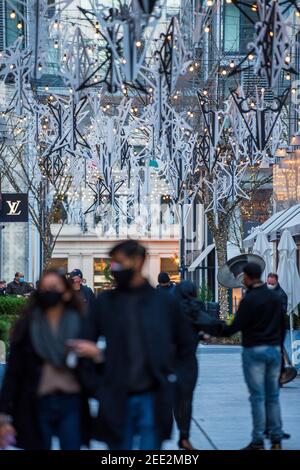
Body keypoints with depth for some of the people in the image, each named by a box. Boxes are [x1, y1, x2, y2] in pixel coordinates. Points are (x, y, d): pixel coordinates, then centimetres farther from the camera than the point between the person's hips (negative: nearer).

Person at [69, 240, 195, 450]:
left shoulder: (164, 302, 3)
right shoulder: (104, 302, 4)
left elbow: (186, 345, 12)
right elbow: (87, 342, 3)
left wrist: (176, 377, 2)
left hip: (153, 399, -1)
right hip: (117, 399, 1)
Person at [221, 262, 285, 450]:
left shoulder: (249, 300, -13)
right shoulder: (275, 297, 8)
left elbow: (236, 326, -12)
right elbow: (282, 325, 13)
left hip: (254, 350, -6)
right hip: (274, 350, 6)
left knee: (257, 396, -3)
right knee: (273, 395, 9)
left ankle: (258, 441, -2)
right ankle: (276, 440, 9)